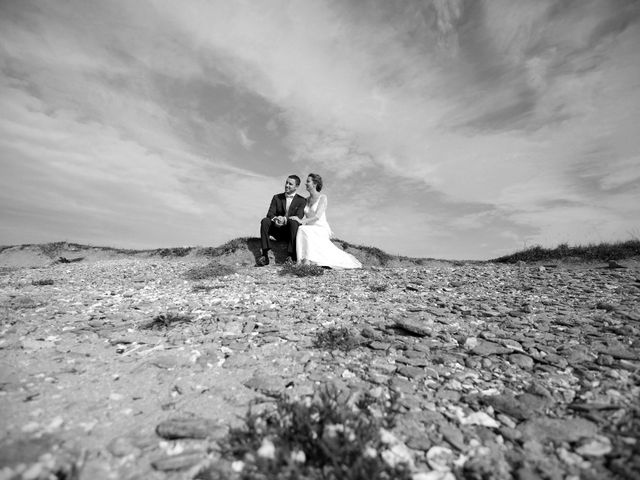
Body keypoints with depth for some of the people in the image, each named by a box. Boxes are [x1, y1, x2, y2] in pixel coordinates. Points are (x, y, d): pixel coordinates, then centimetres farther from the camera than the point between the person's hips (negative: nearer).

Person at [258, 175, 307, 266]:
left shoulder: (301, 200, 2)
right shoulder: (277, 198, 10)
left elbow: (298, 217, -13)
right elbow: (270, 214, -1)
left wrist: (285, 219, -32)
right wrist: (275, 219, -26)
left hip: (291, 232, -3)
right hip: (278, 231, 3)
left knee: (293, 222, -33)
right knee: (265, 221, -23)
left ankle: (291, 256, -34)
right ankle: (265, 256, -28)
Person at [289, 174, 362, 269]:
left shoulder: (322, 197, -4)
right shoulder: (307, 199, 17)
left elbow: (317, 216, -16)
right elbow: (305, 216, 12)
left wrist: (301, 221, -20)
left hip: (321, 228, -6)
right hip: (310, 229, 6)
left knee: (303, 230, -33)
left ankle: (306, 261, -36)